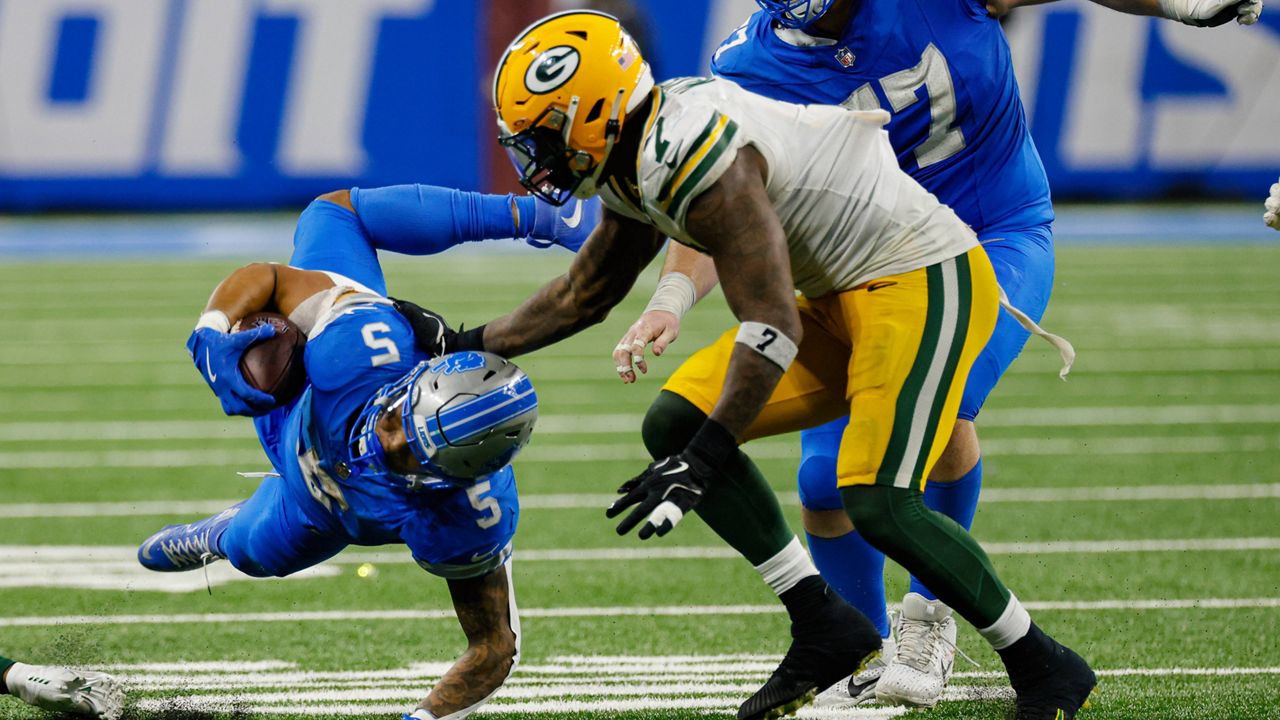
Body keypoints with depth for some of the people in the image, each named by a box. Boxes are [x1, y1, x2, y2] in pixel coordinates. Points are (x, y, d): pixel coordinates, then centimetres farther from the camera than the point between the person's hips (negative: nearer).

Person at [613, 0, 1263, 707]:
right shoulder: (754, 69, -16)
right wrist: (670, 302, -38)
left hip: (995, 237, -2)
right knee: (828, 482, -9)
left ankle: (929, 614, -5)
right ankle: (869, 655, 20)